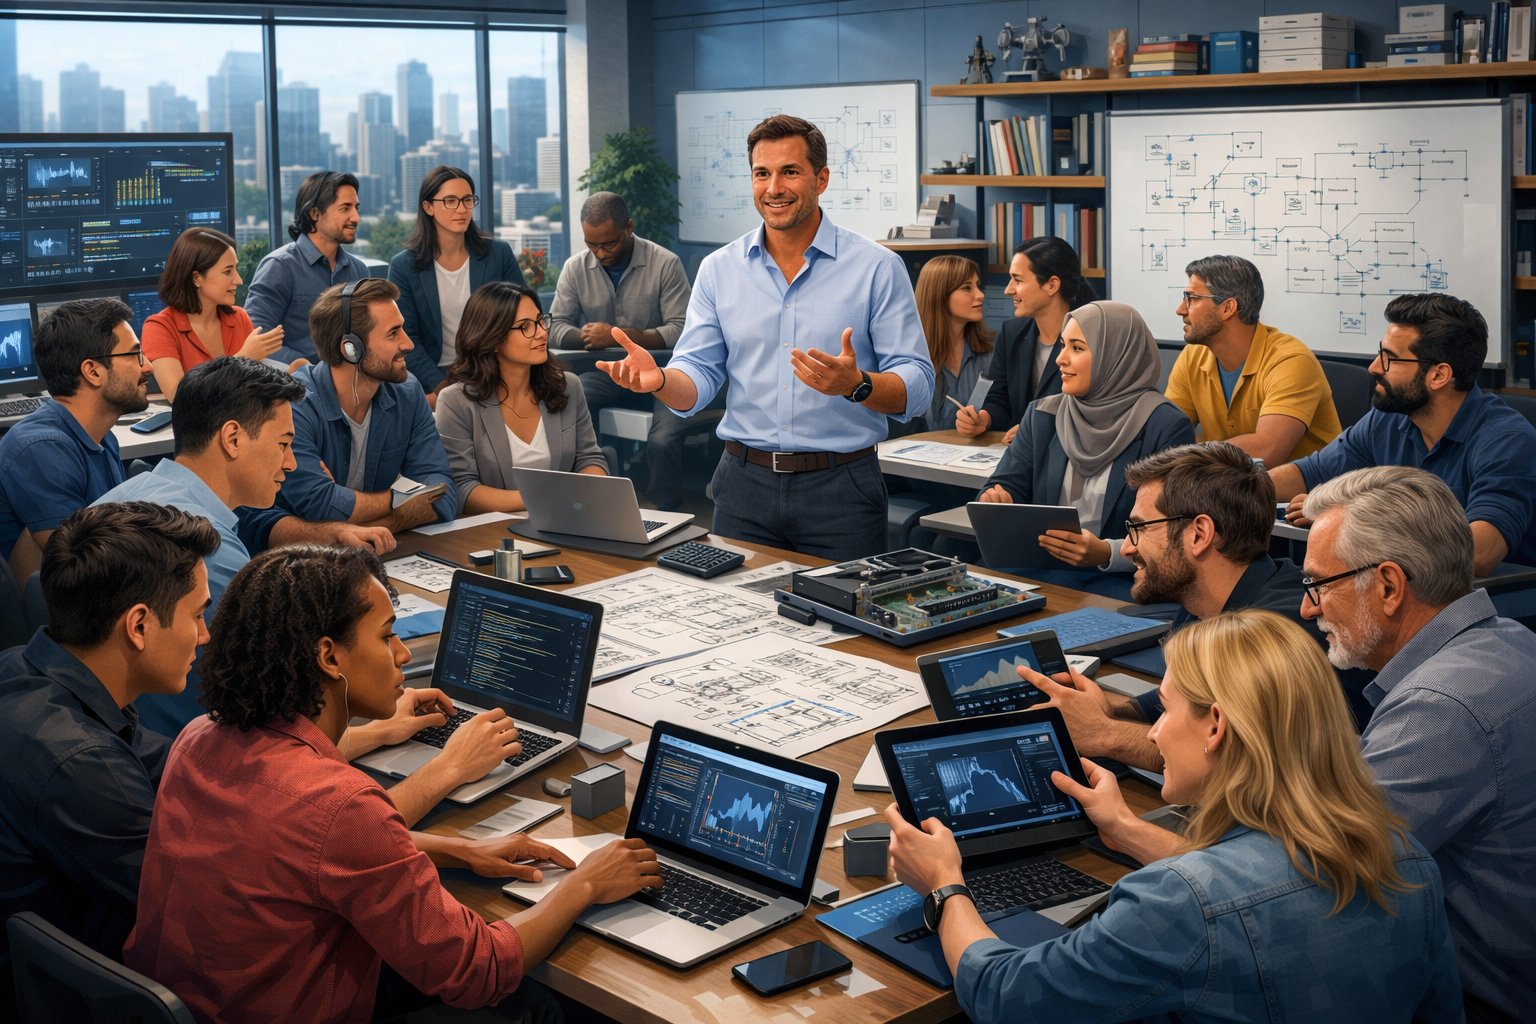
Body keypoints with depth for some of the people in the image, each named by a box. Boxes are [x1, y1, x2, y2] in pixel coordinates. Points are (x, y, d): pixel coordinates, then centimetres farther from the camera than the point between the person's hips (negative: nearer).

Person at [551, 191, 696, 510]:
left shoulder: (665, 264, -7)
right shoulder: (575, 268, 5)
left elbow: (681, 331, -13)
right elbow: (555, 328, 4)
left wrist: (619, 336, -22)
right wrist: (588, 336, -20)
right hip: (601, 373, 3)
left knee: (663, 441, -31)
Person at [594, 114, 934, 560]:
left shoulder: (877, 268, -2)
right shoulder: (718, 269, 8)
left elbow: (917, 385, -7)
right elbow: (698, 377, 5)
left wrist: (857, 384, -27)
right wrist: (659, 380, -18)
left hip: (841, 488, -2)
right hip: (745, 484, 3)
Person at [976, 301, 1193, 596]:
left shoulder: (1166, 428, -4)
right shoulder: (1042, 415, 14)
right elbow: (1006, 485, 11)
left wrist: (1107, 554, -26)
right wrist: (995, 502, -14)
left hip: (1118, 582, -5)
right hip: (1032, 569, 5)